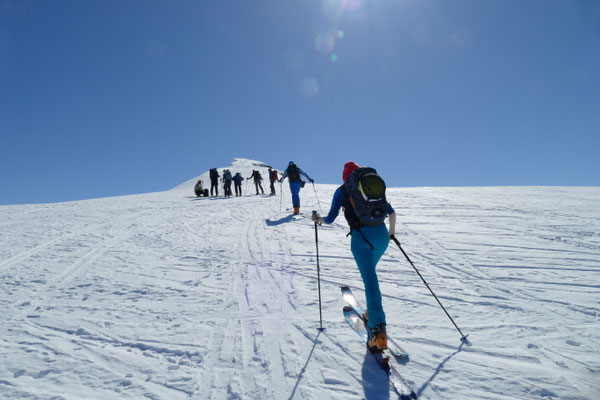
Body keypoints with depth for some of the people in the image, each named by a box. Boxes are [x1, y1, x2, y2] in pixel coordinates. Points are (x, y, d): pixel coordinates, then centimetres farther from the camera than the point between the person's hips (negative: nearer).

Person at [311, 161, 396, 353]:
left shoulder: (342, 190, 9)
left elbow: (330, 219, 6)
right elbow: (392, 212, 21)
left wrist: (318, 219, 27)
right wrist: (391, 231, 37)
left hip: (361, 236, -4)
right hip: (381, 234, 5)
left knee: (370, 282, -7)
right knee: (370, 272, 27)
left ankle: (378, 331, -16)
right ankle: (372, 313, 32)